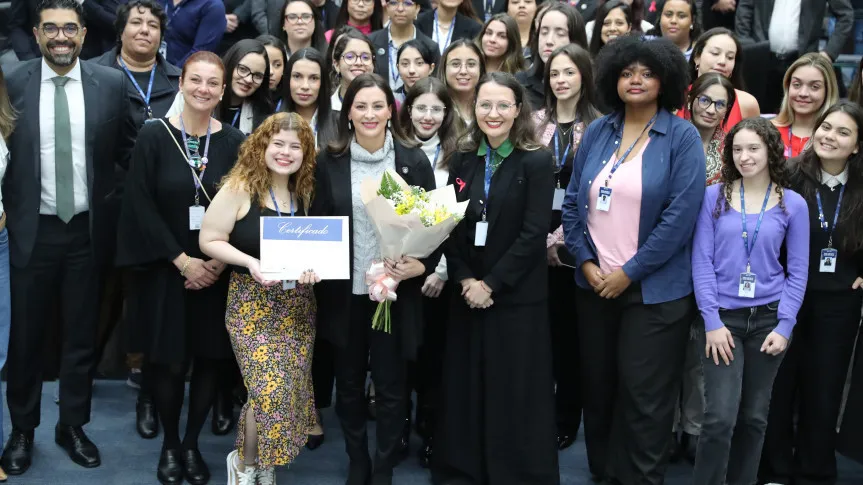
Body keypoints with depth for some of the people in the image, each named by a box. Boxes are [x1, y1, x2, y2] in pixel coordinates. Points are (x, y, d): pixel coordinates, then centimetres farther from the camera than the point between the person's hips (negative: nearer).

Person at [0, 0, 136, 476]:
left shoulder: (111, 83, -2)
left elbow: (128, 150, 8)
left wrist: (114, 202, 4)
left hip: (87, 229, 1)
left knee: (82, 333, 11)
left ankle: (73, 425, 27)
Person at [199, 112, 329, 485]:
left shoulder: (307, 190, 4)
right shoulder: (239, 188, -11)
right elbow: (209, 240, -8)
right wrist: (249, 262, -22)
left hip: (298, 304, 5)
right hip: (252, 304, -5)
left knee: (293, 391, 5)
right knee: (271, 390, -13)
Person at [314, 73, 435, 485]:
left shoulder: (413, 161, -2)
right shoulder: (328, 161, -1)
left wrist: (423, 265, -17)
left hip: (397, 290, -1)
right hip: (345, 291, 1)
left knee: (390, 387, 8)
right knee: (349, 385, 14)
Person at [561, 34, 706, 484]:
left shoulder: (682, 136, -8)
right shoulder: (597, 132, 5)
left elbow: (681, 215, -15)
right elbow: (572, 201, 6)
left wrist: (630, 271, -15)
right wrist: (586, 262, -5)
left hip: (654, 290, -4)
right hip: (594, 285, 5)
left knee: (643, 395, 3)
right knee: (597, 386, 14)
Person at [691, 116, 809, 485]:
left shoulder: (793, 204, 2)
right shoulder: (714, 196, -1)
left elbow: (798, 271, 3)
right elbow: (701, 260, -4)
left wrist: (785, 326, -6)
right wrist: (711, 321, -11)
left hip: (768, 319, 2)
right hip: (724, 317, -1)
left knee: (754, 415, 11)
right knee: (720, 416, -10)